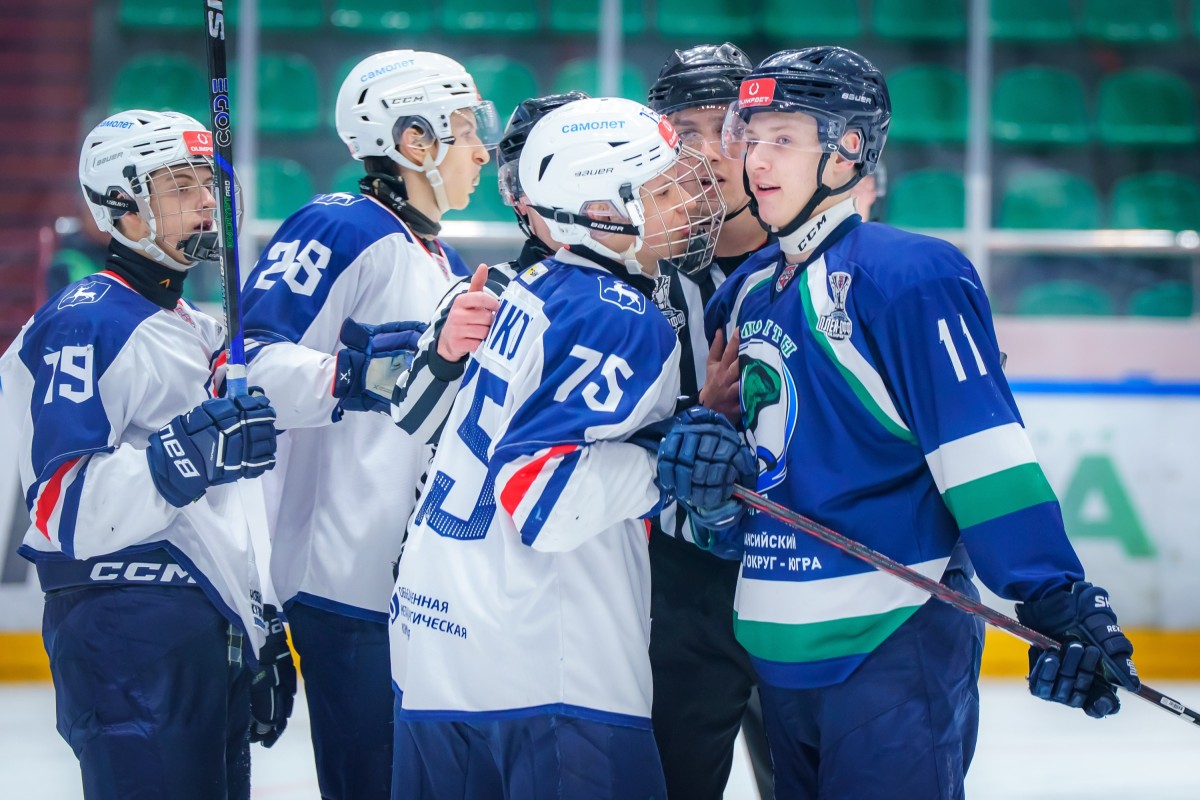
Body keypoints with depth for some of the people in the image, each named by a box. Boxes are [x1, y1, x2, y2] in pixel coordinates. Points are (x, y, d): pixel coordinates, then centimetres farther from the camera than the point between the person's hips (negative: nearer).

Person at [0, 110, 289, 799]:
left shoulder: (199, 331, 21)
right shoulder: (84, 325, -10)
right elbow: (61, 509, -21)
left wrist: (261, 632, 25)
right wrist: (185, 455, -32)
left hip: (211, 635, 9)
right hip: (128, 634, -9)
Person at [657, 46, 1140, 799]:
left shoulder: (908, 275, -11)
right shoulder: (748, 292, 13)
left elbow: (983, 448, -18)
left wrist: (1054, 598, -27)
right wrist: (710, 467, -4)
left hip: (894, 649, -8)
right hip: (782, 648, 8)